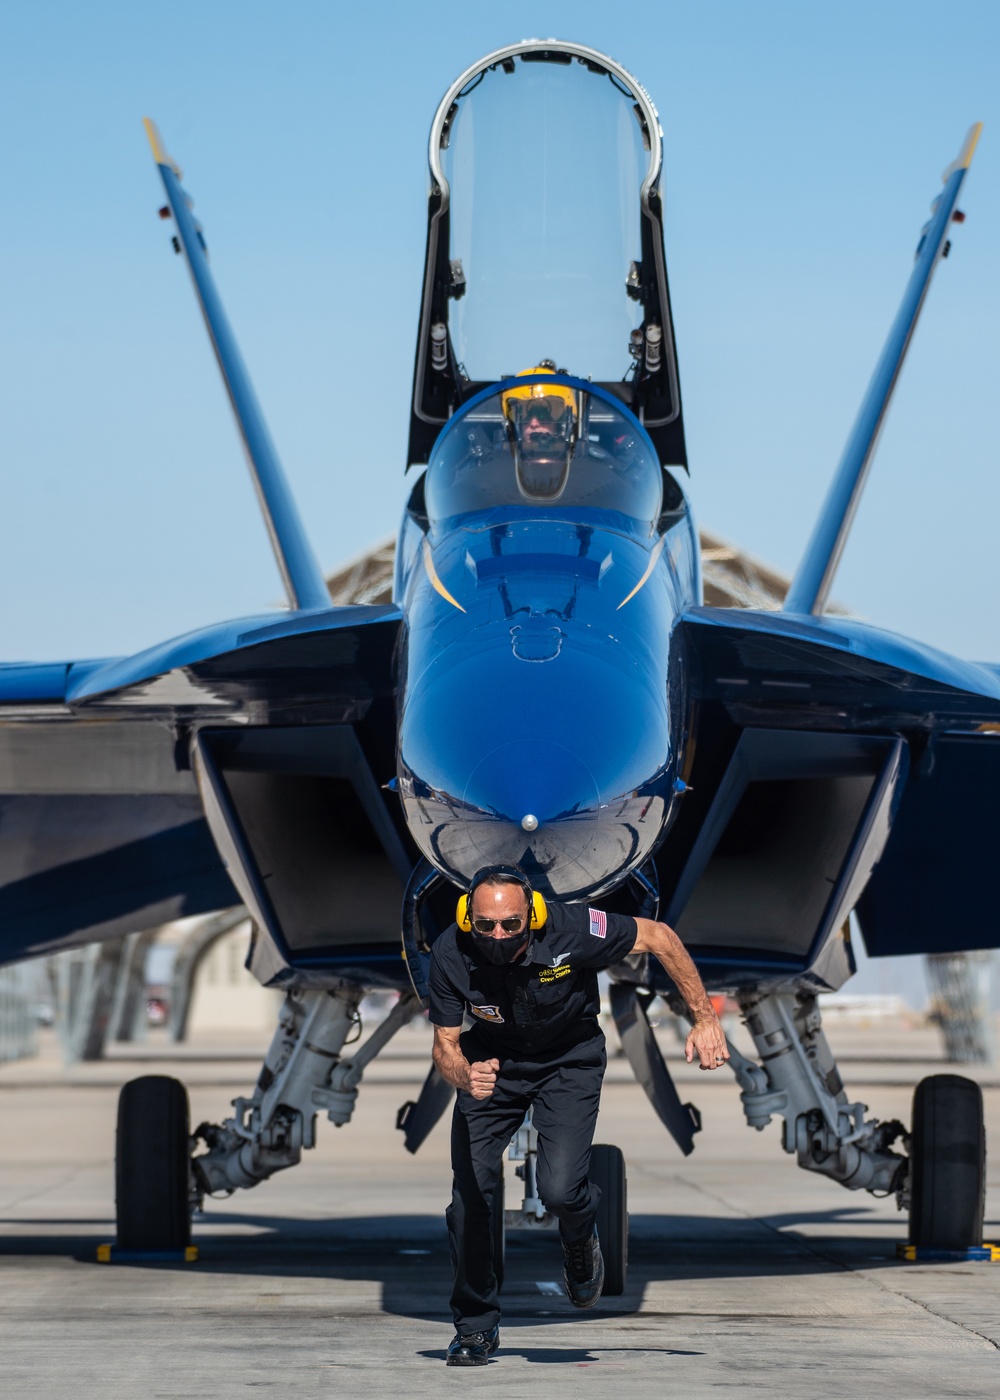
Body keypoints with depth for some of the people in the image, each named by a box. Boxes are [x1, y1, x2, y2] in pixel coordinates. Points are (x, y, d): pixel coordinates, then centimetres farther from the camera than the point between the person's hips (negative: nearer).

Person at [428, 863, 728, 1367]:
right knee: (469, 1194, -6)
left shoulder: (570, 931, -33)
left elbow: (660, 938, -18)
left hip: (568, 1061, -2)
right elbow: (445, 1042, -18)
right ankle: (476, 1325, 15)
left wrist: (704, 1019, -16)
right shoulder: (450, 955, -27)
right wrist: (465, 1078, -42)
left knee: (559, 1190, -19)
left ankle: (581, 1243, 20)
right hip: (492, 1061, 2)